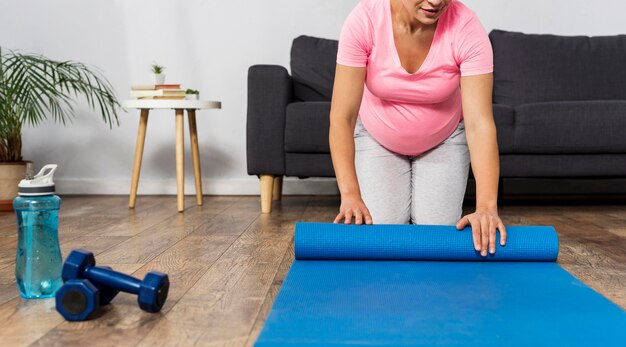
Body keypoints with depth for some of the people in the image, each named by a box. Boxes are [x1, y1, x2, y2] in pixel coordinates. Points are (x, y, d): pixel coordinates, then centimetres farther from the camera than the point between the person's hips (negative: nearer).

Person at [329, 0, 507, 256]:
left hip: (443, 141, 1)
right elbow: (342, 117, -30)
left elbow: (480, 123, -34)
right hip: (377, 138, 0)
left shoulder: (467, 28, -29)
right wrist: (350, 194, -40)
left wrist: (486, 206, -45)